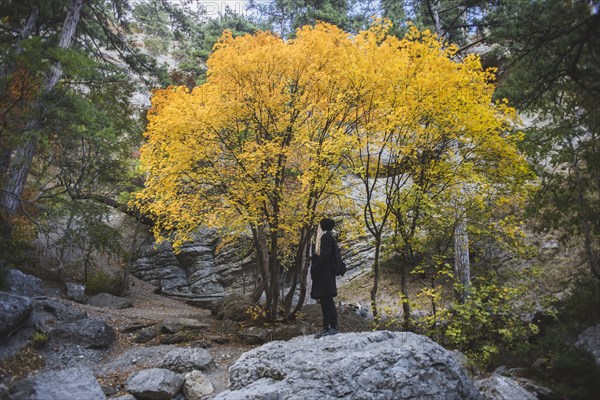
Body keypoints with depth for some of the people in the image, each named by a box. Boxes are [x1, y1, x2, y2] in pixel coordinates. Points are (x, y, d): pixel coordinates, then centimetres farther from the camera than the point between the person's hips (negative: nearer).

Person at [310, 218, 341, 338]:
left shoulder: (325, 237, -8)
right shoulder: (328, 237, 21)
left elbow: (324, 255, -18)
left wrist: (314, 270, -16)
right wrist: (314, 270, 16)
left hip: (324, 273, -10)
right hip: (324, 274, 10)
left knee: (327, 300, -11)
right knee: (324, 301, 8)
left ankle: (333, 327, -11)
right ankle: (326, 327, 11)